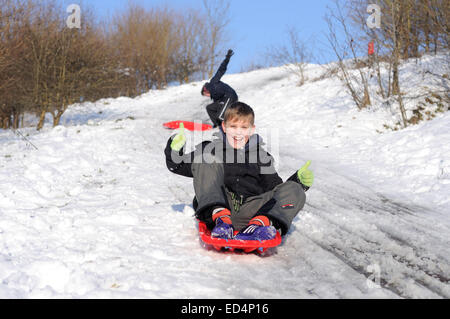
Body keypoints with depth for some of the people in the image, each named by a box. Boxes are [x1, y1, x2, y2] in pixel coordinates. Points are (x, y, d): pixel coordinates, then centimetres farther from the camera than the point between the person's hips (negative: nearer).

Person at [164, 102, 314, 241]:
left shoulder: (261, 156, 24)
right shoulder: (210, 149, 18)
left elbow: (275, 188, 24)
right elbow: (177, 166, 16)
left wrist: (300, 181, 8)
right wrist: (175, 149, -4)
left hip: (248, 214, 2)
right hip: (216, 209, -1)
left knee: (294, 190, -15)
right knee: (205, 159, -15)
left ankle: (259, 224, -46)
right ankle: (221, 218, -34)